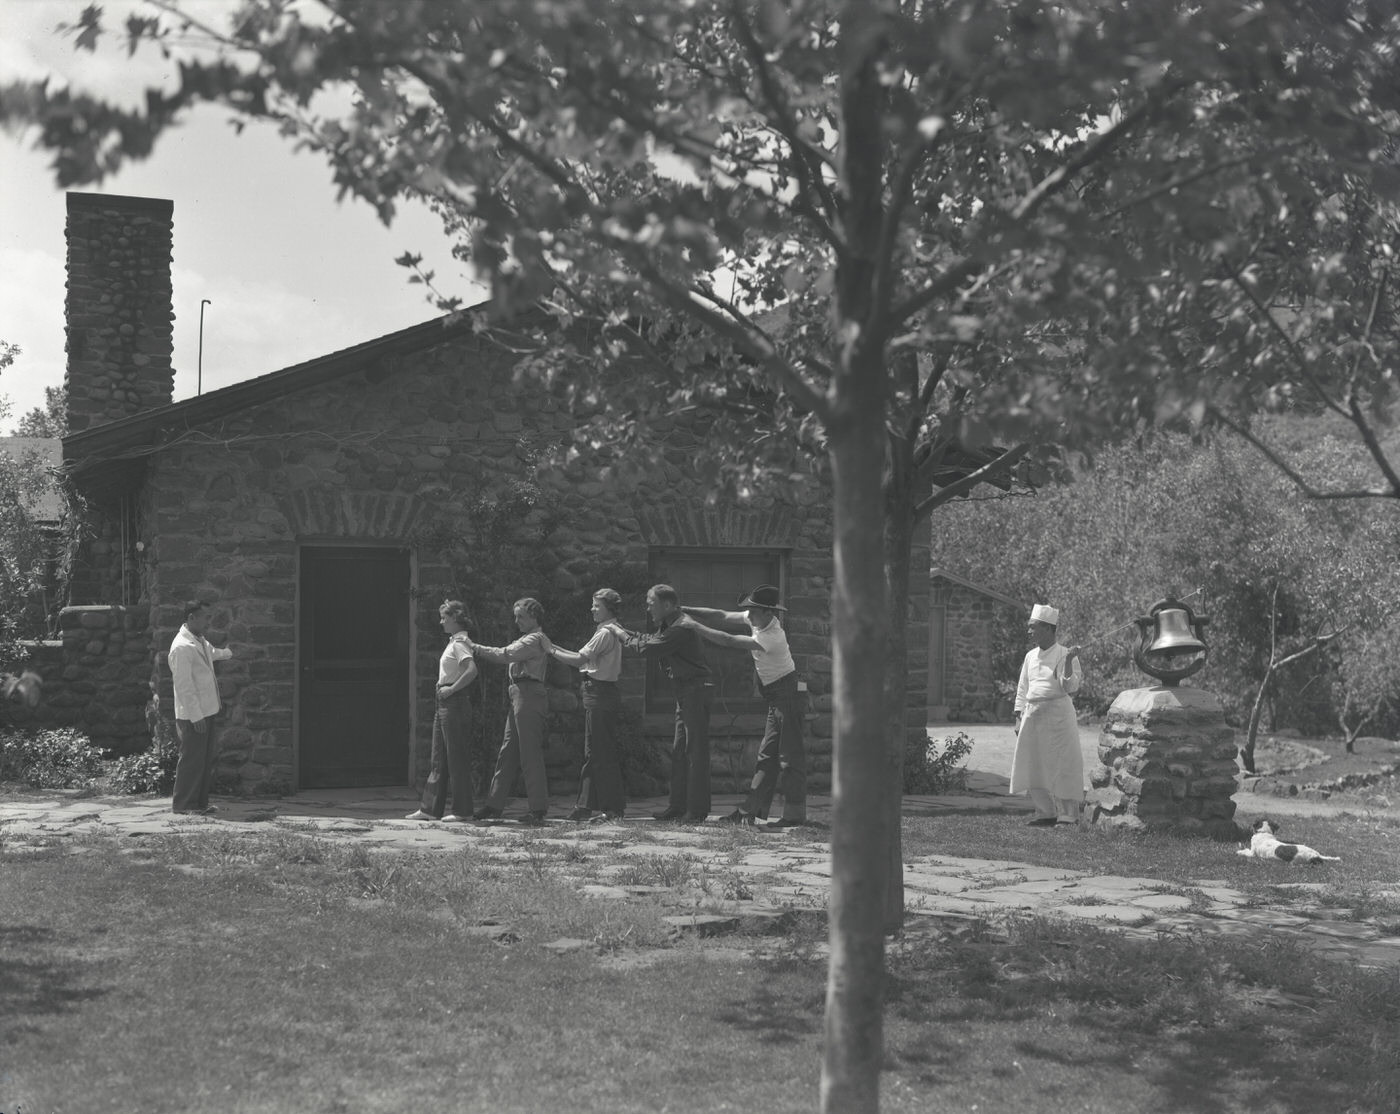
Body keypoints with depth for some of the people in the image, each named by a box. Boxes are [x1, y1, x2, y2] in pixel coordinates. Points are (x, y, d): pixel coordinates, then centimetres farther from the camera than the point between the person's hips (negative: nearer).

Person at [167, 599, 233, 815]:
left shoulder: (200, 641, 11)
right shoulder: (181, 647, -19)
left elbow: (212, 652, 38)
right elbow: (184, 686, -22)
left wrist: (227, 653, 58)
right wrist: (196, 716, -22)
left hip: (206, 711, 10)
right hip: (192, 716, -10)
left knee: (206, 760, 12)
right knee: (191, 761, -4)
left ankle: (200, 802, 19)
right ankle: (183, 805, 4)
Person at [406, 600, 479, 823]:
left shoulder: (460, 643, -14)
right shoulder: (454, 642, 15)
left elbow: (472, 671, -28)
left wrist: (451, 689, -21)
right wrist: (444, 688, 10)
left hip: (455, 702, -10)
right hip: (444, 704, 10)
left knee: (456, 757, -4)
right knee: (439, 758, 11)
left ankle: (462, 811, 1)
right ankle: (430, 808, 14)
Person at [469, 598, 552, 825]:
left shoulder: (535, 639, -9)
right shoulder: (526, 640, 23)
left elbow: (505, 655, -15)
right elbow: (506, 657, 18)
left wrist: (478, 649, -7)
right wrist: (479, 651, 8)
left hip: (529, 694, -10)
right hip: (519, 696, 10)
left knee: (530, 752, -8)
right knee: (507, 752, 10)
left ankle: (538, 809, -6)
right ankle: (494, 805, 14)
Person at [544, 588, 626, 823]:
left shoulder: (606, 633, -14)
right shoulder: (612, 632, 17)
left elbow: (579, 659, -18)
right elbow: (585, 659, 15)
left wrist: (553, 651, -6)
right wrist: (555, 647, 13)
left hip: (599, 695, -10)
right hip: (602, 693, 10)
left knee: (600, 752, -6)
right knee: (594, 752, 10)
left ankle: (614, 807, -3)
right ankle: (586, 805, 13)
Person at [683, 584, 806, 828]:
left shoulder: (772, 637, -27)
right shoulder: (758, 619, -1)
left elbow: (728, 641, -27)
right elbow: (722, 616, 3)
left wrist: (692, 625, -23)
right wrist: (683, 611, -4)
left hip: (788, 695, -10)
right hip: (776, 698, 10)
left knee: (790, 755, -6)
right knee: (767, 754, 9)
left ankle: (795, 815, -3)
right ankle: (752, 808, 12)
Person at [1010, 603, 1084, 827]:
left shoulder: (1064, 655, -4)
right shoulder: (1030, 656, 13)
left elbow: (1070, 687, -12)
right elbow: (1022, 690, 17)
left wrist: (1068, 661, -23)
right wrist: (1019, 718, 11)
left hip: (1057, 713, -6)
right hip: (1033, 714, 6)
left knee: (1061, 766, -5)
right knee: (1035, 767, 6)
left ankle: (1067, 815, 1)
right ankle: (1047, 813, 15)